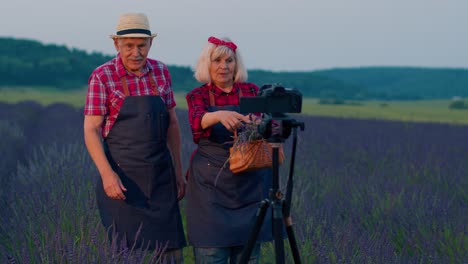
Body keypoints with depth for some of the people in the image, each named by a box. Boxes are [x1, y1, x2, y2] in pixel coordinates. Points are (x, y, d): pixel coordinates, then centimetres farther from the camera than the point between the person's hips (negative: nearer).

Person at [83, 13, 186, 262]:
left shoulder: (161, 72, 6)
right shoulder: (102, 77, -7)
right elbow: (91, 131, -10)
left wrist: (178, 171, 11)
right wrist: (107, 174, -22)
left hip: (161, 176, 4)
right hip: (122, 179, -4)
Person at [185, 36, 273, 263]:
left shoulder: (252, 92, 7)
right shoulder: (198, 96, 1)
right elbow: (197, 121, -22)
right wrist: (220, 115, -43)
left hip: (251, 183, 2)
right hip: (212, 183, -2)